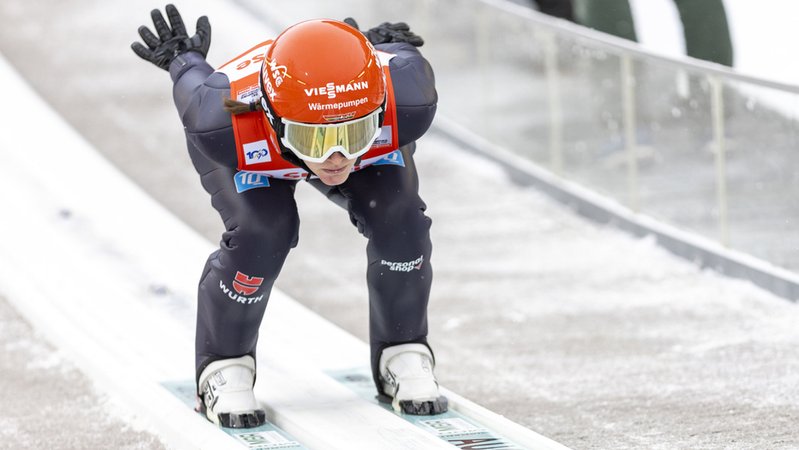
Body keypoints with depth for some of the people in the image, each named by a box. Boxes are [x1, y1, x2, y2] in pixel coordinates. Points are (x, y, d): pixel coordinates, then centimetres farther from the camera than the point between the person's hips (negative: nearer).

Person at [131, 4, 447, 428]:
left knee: (398, 222, -20)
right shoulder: (226, 125, -47)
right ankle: (224, 369, -2)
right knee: (259, 235, -26)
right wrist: (183, 60, 2)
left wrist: (386, 45, 6)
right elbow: (196, 88, -22)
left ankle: (405, 359, 4)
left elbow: (406, 59, -18)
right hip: (251, 149, -2)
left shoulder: (406, 106, -44)